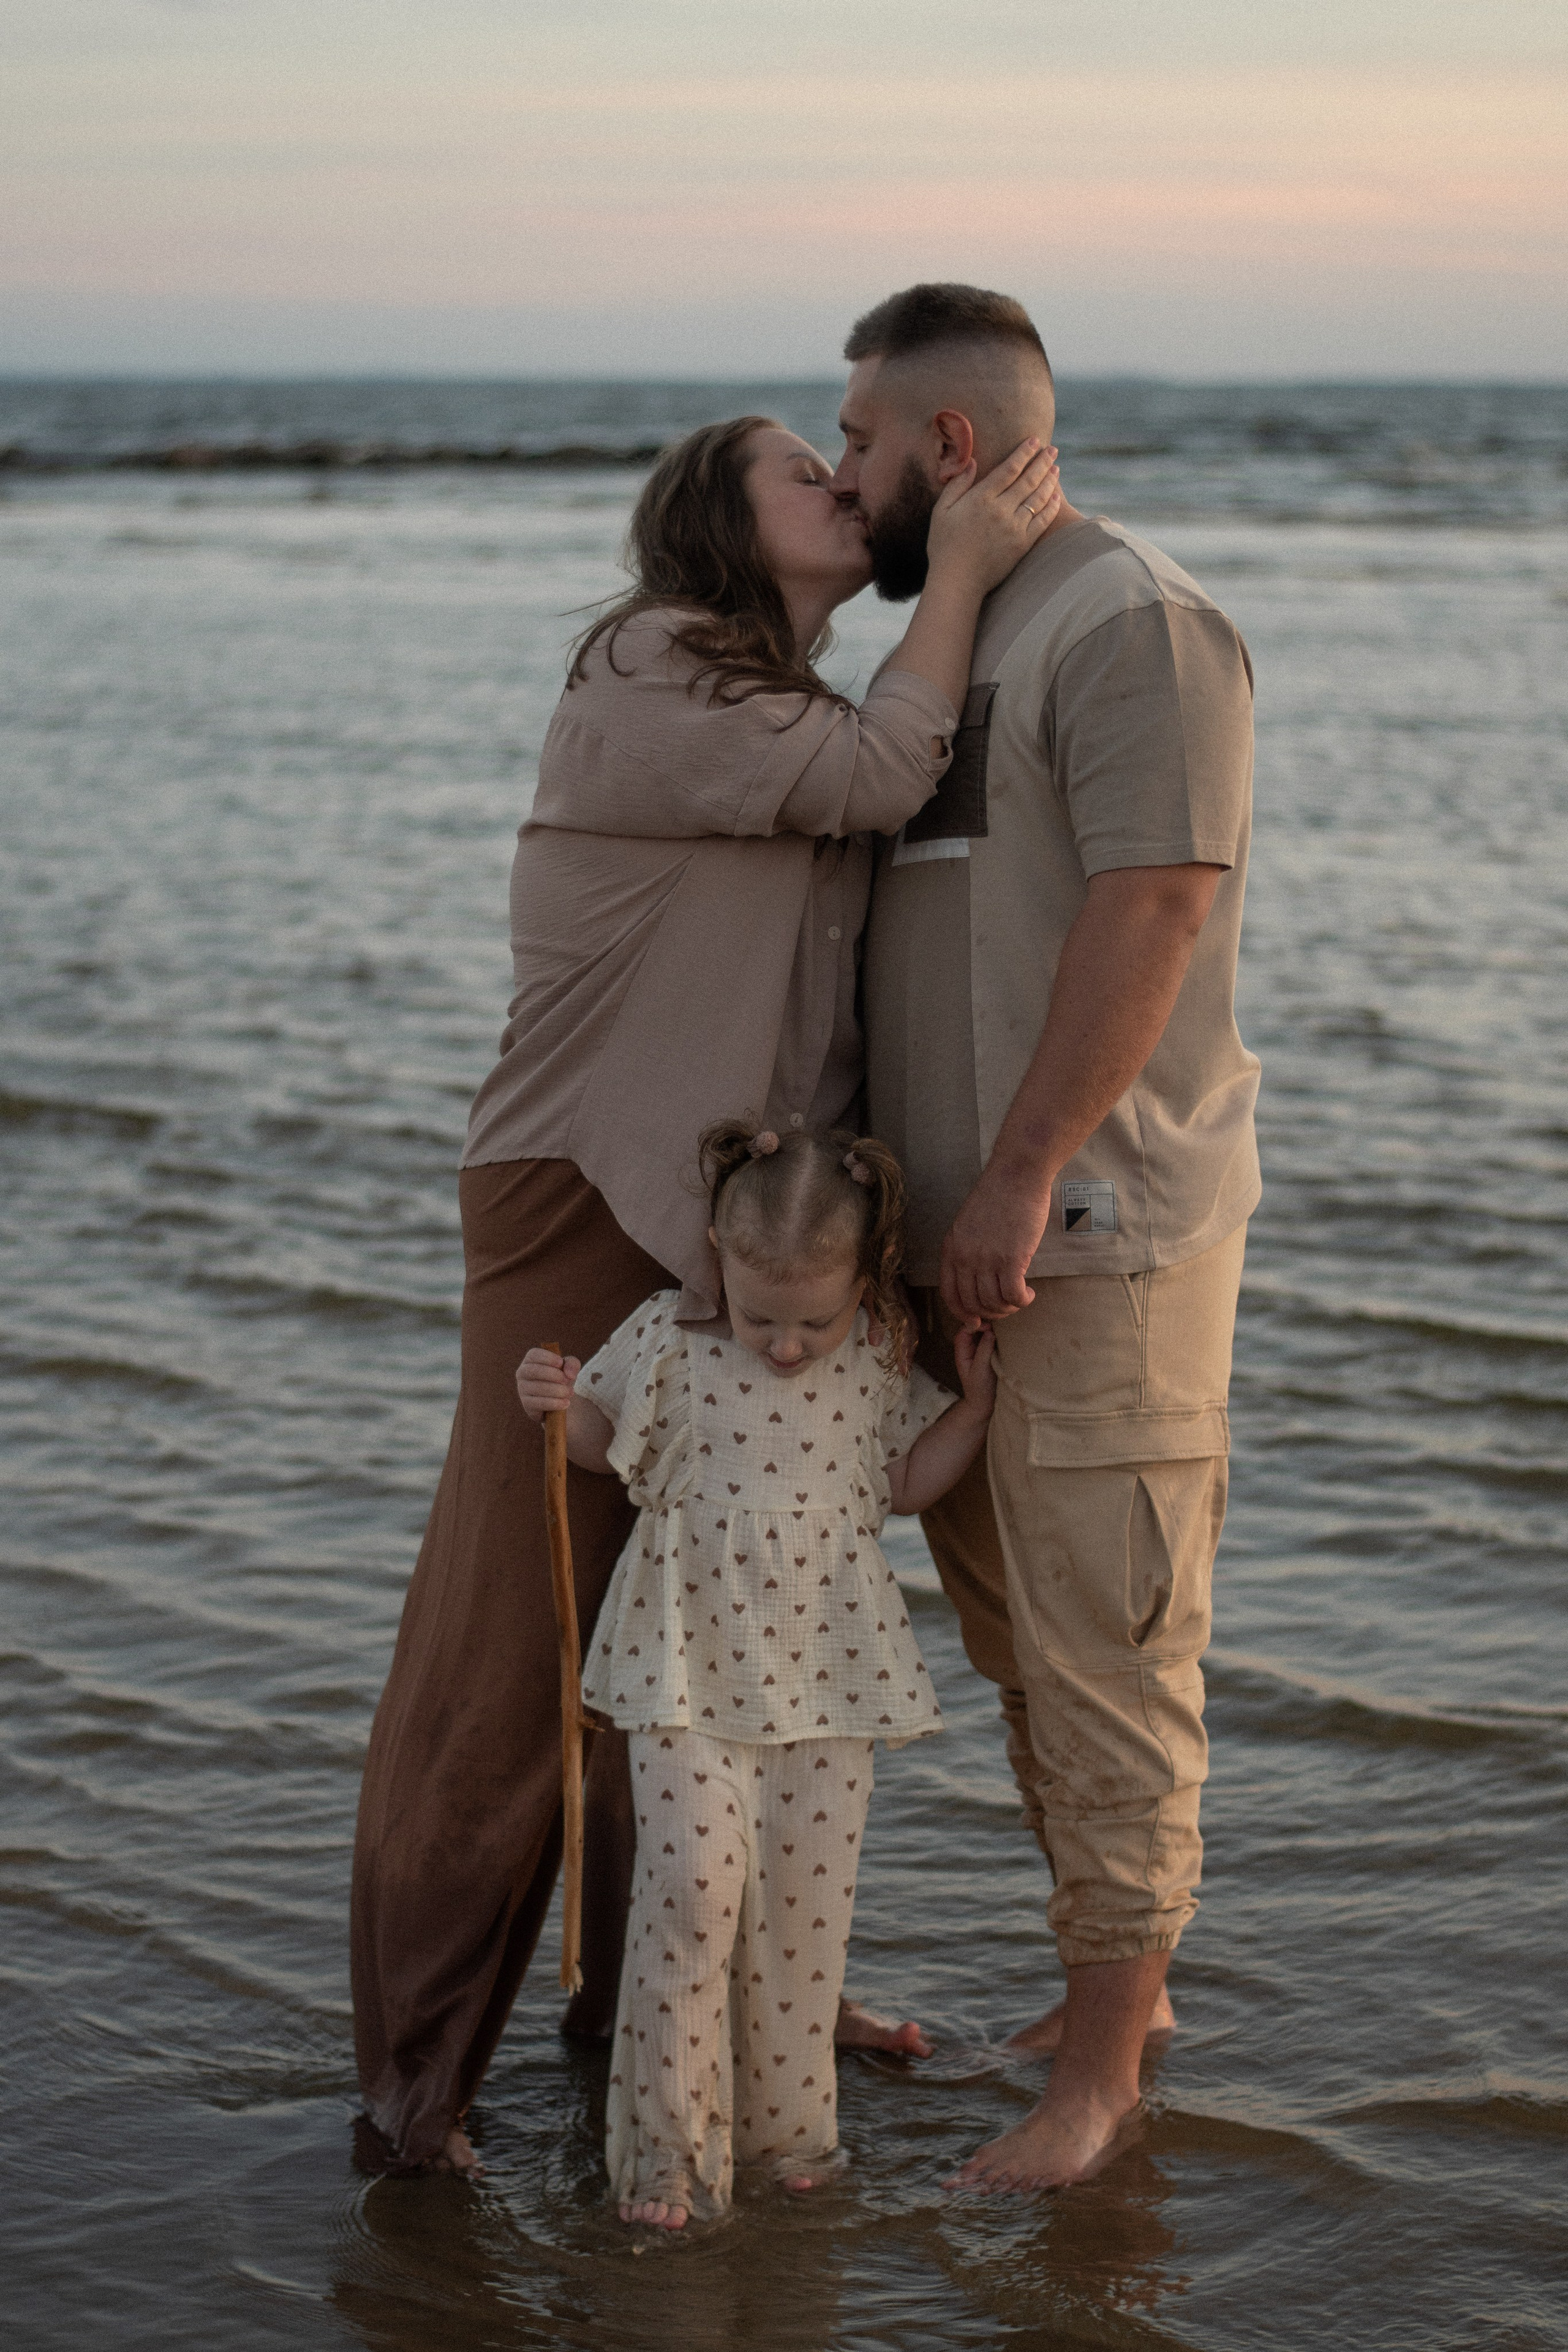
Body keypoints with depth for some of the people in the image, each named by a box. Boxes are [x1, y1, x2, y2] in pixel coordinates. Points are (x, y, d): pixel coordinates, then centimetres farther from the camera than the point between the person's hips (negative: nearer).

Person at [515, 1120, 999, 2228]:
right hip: (688, 1673, -2)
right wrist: (558, 1405, -12)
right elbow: (606, 1442, 8)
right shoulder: (670, 1339, -6)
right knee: (693, 1881, -11)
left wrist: (977, 1400, 1)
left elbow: (907, 1479, 14)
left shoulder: (878, 1368, 0)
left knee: (806, 1895, 5)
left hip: (826, 1674, 2)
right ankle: (669, 2137, 0)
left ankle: (784, 2118, 23)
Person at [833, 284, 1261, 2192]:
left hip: (1097, 1230, -9)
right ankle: (1114, 1982, 27)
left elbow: (1155, 906, -20)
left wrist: (1022, 1175, -23)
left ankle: (1100, 2066, 4)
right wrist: (908, 1195, 18)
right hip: (961, 1237, 9)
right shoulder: (957, 636, 19)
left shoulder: (1134, 625, -11)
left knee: (1101, 1652, -4)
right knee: (1016, 1644, 14)